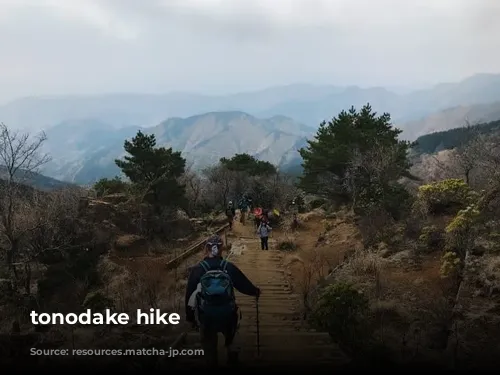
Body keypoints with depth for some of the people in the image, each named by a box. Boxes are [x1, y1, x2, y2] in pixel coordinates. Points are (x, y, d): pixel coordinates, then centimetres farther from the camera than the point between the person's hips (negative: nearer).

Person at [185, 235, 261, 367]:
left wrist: (189, 315, 8)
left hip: (206, 317, -1)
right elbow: (245, 285, -2)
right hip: (228, 315, 1)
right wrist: (256, 291, 19)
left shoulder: (197, 270, -13)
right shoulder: (229, 268, -13)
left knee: (209, 345, 20)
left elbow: (189, 295, -6)